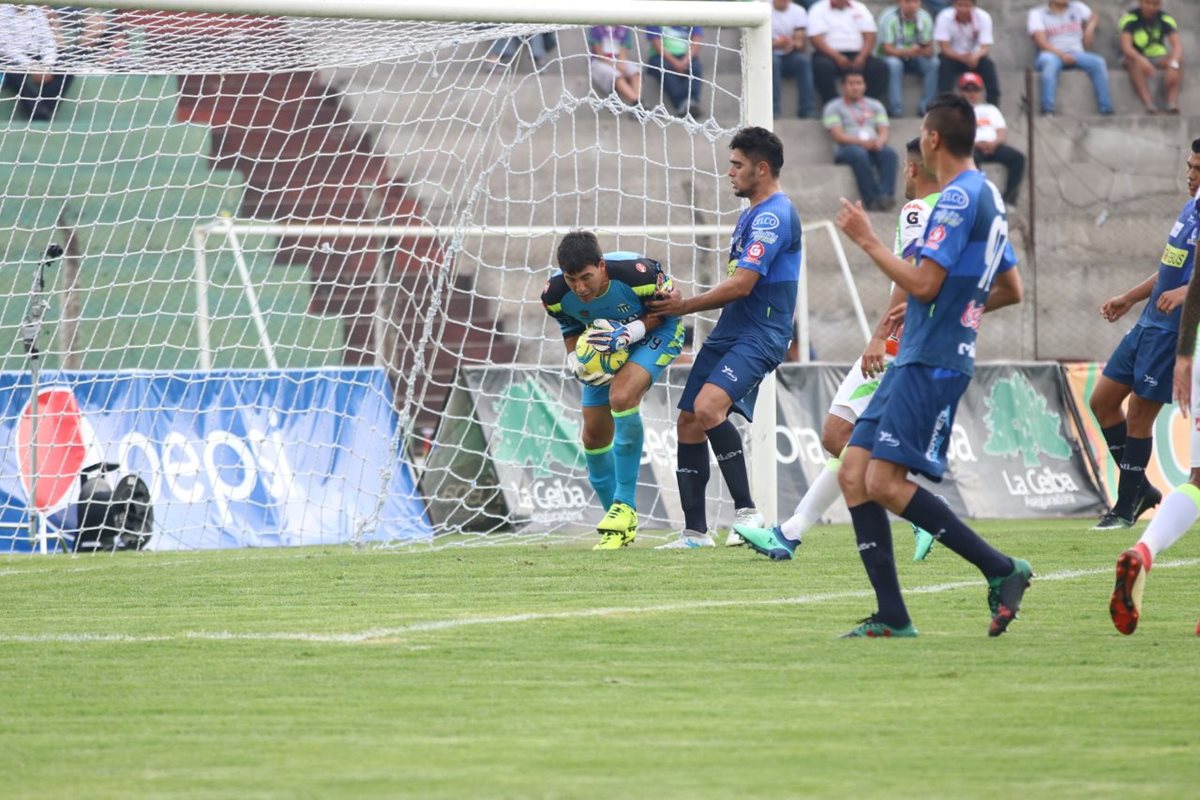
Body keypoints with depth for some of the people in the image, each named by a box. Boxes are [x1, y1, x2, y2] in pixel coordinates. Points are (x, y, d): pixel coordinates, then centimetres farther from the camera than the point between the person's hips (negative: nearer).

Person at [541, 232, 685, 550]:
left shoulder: (638, 274, -37)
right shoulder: (555, 295, -24)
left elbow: (668, 309, -17)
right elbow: (572, 331, -1)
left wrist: (629, 332, -32)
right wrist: (575, 362, -22)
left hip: (655, 333, -6)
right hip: (604, 345, 6)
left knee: (621, 396, -32)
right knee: (594, 435, 3)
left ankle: (625, 506, -20)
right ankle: (621, 526, 24)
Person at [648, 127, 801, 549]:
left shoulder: (774, 216, -14)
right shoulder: (753, 214, 19)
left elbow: (742, 284, -19)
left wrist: (685, 307, -9)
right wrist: (685, 304, 18)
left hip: (758, 335, -11)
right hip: (728, 334, 11)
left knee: (708, 407, -30)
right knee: (688, 423, 7)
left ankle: (746, 510, -24)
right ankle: (695, 531, 12)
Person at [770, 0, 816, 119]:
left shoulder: (798, 11, 3)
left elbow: (802, 46, -4)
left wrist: (793, 44, -28)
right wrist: (775, 44, -32)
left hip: (789, 56, 3)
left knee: (804, 59, -28)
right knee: (772, 60, -36)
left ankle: (806, 110, -30)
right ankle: (774, 110, -37)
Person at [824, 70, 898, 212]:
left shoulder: (875, 105, 24)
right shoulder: (834, 107, 11)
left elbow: (884, 131, 11)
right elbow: (837, 135, -3)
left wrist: (879, 142, -15)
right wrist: (861, 142, -20)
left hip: (874, 147, 3)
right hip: (846, 149, -3)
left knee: (889, 153, -32)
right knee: (859, 154, -39)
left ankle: (886, 194, -49)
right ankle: (873, 199, -46)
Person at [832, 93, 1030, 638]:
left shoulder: (960, 198, -13)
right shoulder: (987, 197, 19)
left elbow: (923, 284, -19)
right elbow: (1011, 290, 26)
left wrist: (867, 241, -10)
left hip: (932, 363, -10)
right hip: (915, 361, 10)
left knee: (884, 482, -15)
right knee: (853, 474, 4)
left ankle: (1001, 571, -10)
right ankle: (892, 618, 1)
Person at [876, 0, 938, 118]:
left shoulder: (924, 18, -7)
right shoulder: (889, 17, -19)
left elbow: (929, 48, -8)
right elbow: (886, 48, -24)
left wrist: (922, 52, -34)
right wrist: (907, 52, -42)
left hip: (914, 56, 4)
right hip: (893, 55, -4)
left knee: (933, 63, -23)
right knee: (893, 64, -36)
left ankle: (926, 107, -19)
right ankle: (895, 108, -34)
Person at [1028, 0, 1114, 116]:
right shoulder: (1037, 14, 5)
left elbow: (1094, 18, 38)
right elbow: (1041, 42, -8)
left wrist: (1090, 28, 15)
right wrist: (1061, 54, -23)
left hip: (1077, 54, 4)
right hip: (1053, 54, -4)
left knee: (1098, 62, -26)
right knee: (1049, 62, -39)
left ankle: (1106, 111, -28)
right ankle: (1047, 111, -49)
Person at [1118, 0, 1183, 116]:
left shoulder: (1166, 19, -9)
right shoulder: (1130, 18, -16)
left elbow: (1177, 45, -22)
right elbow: (1126, 47, -30)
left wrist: (1173, 64, -44)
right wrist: (1143, 61, -49)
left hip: (1158, 58, 2)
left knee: (1179, 59, -27)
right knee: (1136, 62, -37)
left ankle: (1172, 101, -41)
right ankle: (1148, 104, -48)